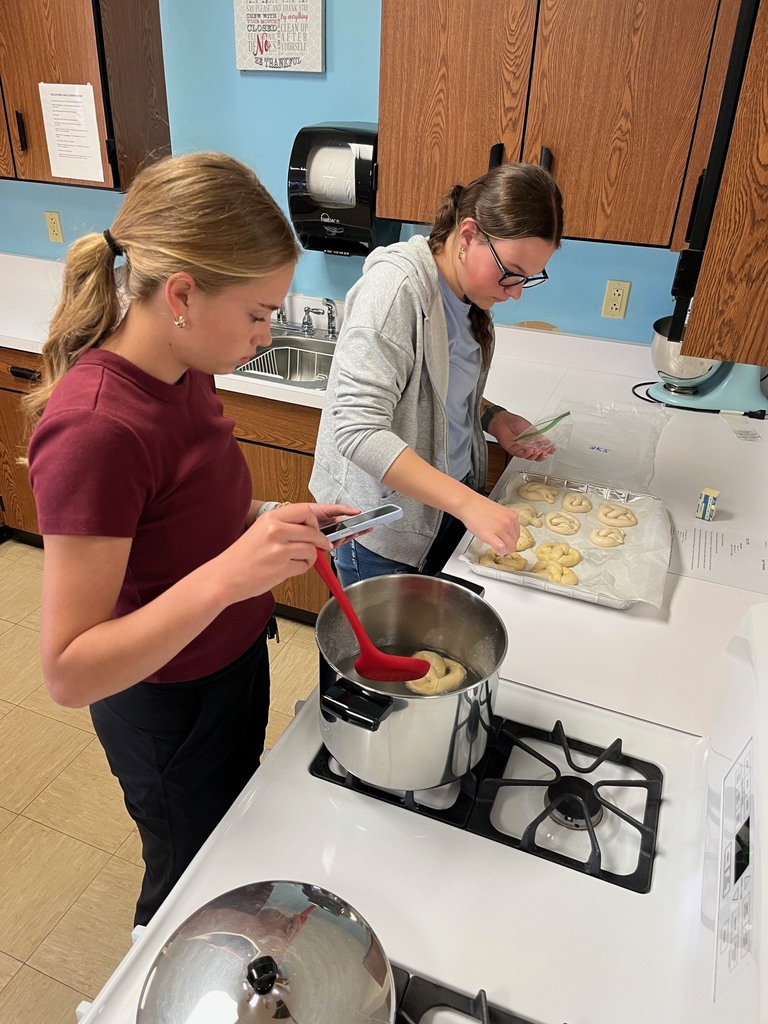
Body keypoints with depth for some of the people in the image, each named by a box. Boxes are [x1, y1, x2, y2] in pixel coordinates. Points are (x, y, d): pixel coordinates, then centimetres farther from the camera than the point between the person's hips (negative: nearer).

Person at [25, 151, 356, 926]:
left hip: (234, 660, 8)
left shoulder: (182, 371, -9)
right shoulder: (94, 429, -34)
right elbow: (69, 672, -31)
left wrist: (274, 518, -7)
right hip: (170, 709, -8)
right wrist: (224, 577, -42)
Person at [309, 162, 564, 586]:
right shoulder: (396, 288, -23)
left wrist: (493, 417, -2)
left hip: (448, 502, 8)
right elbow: (358, 429, -30)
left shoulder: (470, 294, 2)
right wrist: (467, 502, -33)